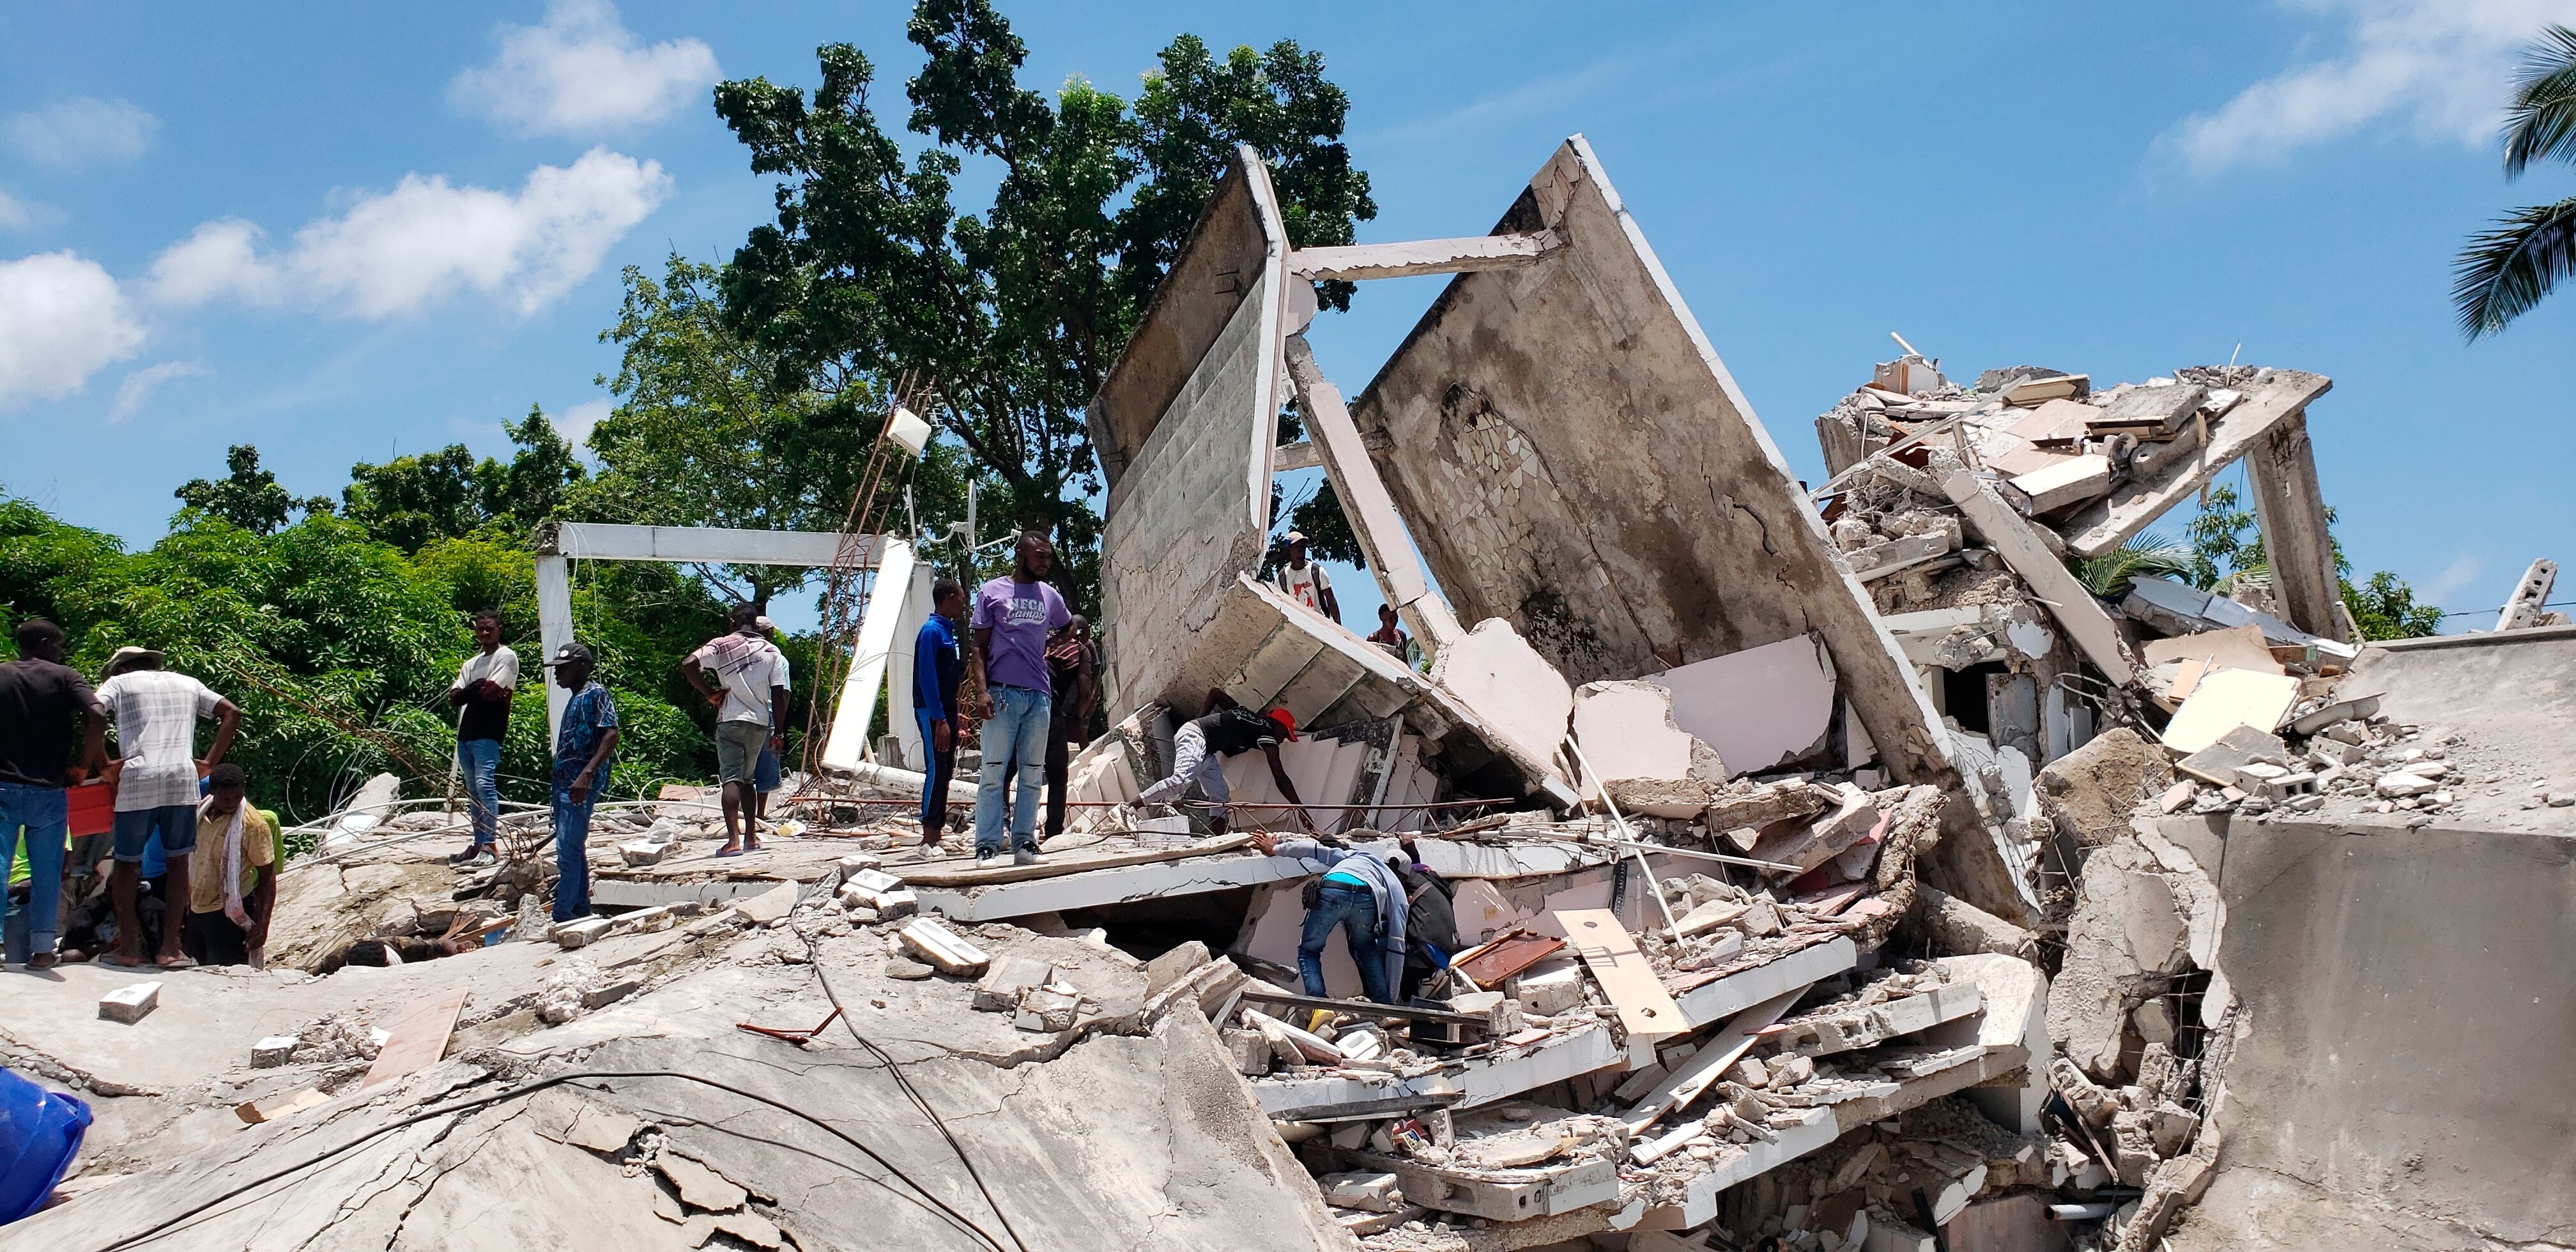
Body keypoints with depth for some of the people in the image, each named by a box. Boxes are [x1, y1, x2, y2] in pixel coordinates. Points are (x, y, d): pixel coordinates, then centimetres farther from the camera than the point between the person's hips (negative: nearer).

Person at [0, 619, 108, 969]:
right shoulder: (65, 677, 0)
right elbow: (97, 717, -16)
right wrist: (87, 765, -4)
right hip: (48, 791, -1)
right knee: (46, 871, 6)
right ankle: (42, 948, 7)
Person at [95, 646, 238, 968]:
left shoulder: (118, 682, 15)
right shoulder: (188, 683, 24)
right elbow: (232, 714, 17)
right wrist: (210, 763, 15)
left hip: (138, 777, -2)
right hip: (183, 775, 2)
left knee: (127, 861, 10)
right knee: (178, 860, 9)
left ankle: (128, 947, 10)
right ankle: (171, 947, 6)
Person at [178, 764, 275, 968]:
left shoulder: (253, 825, -15)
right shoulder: (199, 813, 3)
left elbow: (267, 878, -12)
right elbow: (188, 863, 15)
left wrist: (262, 927, -18)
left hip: (231, 913, -6)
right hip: (197, 911, 7)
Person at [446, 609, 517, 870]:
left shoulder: (506, 657, -1)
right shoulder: (471, 663, 21)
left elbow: (490, 691, -14)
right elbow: (453, 698, 9)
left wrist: (468, 691, 2)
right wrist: (478, 688, -6)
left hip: (488, 734, -8)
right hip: (466, 733, 8)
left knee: (485, 785, -15)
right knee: (473, 790, 10)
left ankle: (490, 846, -16)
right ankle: (479, 843, 15)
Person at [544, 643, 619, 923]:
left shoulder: (596, 694, -8)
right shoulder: (575, 699, 21)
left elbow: (611, 735, -20)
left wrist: (587, 774, -28)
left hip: (581, 786, -10)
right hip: (564, 784, 10)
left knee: (568, 850, -13)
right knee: (574, 850, 14)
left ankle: (562, 917, -13)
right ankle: (581, 909, 21)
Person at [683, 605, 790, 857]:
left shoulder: (721, 645, 0)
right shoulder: (772, 652, 5)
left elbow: (688, 665, -15)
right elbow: (779, 695, 1)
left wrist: (710, 693, -4)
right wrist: (779, 731, 7)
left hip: (730, 721, -3)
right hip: (760, 723, 3)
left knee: (731, 779, -8)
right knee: (747, 779, 17)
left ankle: (734, 840, -21)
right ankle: (751, 837, 20)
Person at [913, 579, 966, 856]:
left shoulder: (947, 631, 16)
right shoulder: (932, 631, -13)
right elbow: (927, 678, -19)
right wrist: (940, 720, -22)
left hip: (946, 709, 10)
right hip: (932, 712, -10)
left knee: (945, 770, 12)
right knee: (936, 769, -11)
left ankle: (938, 828, 18)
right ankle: (929, 839, -12)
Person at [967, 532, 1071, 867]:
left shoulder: (1050, 596, 14)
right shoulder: (992, 592, 3)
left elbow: (1071, 624, 35)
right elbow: (980, 647, 1)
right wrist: (982, 690, -11)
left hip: (1040, 695, 4)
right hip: (1002, 693, -4)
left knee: (1032, 774, 4)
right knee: (994, 772, -4)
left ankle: (1024, 843, 8)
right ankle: (987, 846, -3)